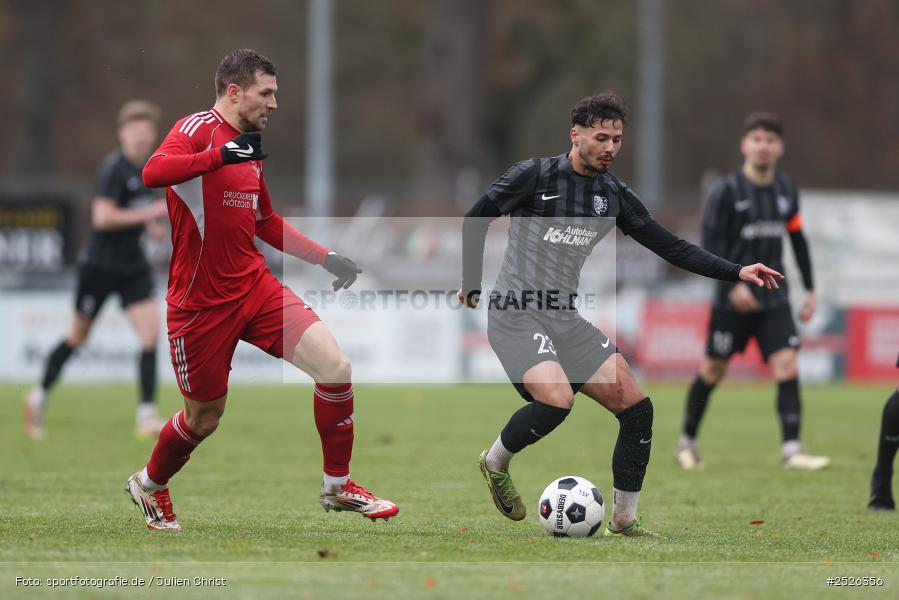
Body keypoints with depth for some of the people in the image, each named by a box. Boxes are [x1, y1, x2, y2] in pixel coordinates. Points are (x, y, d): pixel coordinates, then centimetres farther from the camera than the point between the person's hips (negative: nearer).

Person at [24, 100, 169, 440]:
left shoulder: (145, 170, 8)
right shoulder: (114, 168, -16)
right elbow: (102, 217, -25)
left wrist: (150, 226, 6)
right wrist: (149, 214, -21)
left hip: (132, 267, 6)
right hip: (99, 267, -6)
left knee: (151, 333, -10)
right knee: (78, 336, 8)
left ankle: (147, 415, -10)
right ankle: (39, 396, 29)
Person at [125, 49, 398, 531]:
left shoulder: (249, 149, 13)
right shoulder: (199, 128, -11)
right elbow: (154, 172, -33)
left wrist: (327, 258, 20)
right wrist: (223, 154, -43)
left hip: (255, 287, 6)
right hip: (201, 301, -6)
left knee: (335, 368, -11)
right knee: (204, 418, 7)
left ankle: (337, 486, 4)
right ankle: (150, 484, 38)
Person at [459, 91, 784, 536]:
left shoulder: (614, 195, 7)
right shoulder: (534, 175, -8)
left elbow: (671, 247, 7)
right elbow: (475, 220, 3)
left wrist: (736, 273, -2)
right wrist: (472, 286, 1)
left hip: (565, 318, 6)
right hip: (516, 315, -6)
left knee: (636, 407, -5)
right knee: (557, 400, -30)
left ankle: (623, 522, 6)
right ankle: (495, 464, 0)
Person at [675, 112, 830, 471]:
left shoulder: (786, 190, 6)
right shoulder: (727, 192, -10)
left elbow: (798, 239, 16)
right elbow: (709, 244, -12)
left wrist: (809, 289, 14)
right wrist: (733, 285, -22)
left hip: (773, 298, 4)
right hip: (732, 299, -4)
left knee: (787, 363, -12)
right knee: (713, 370, 6)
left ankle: (791, 450, -14)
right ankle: (688, 442, 25)